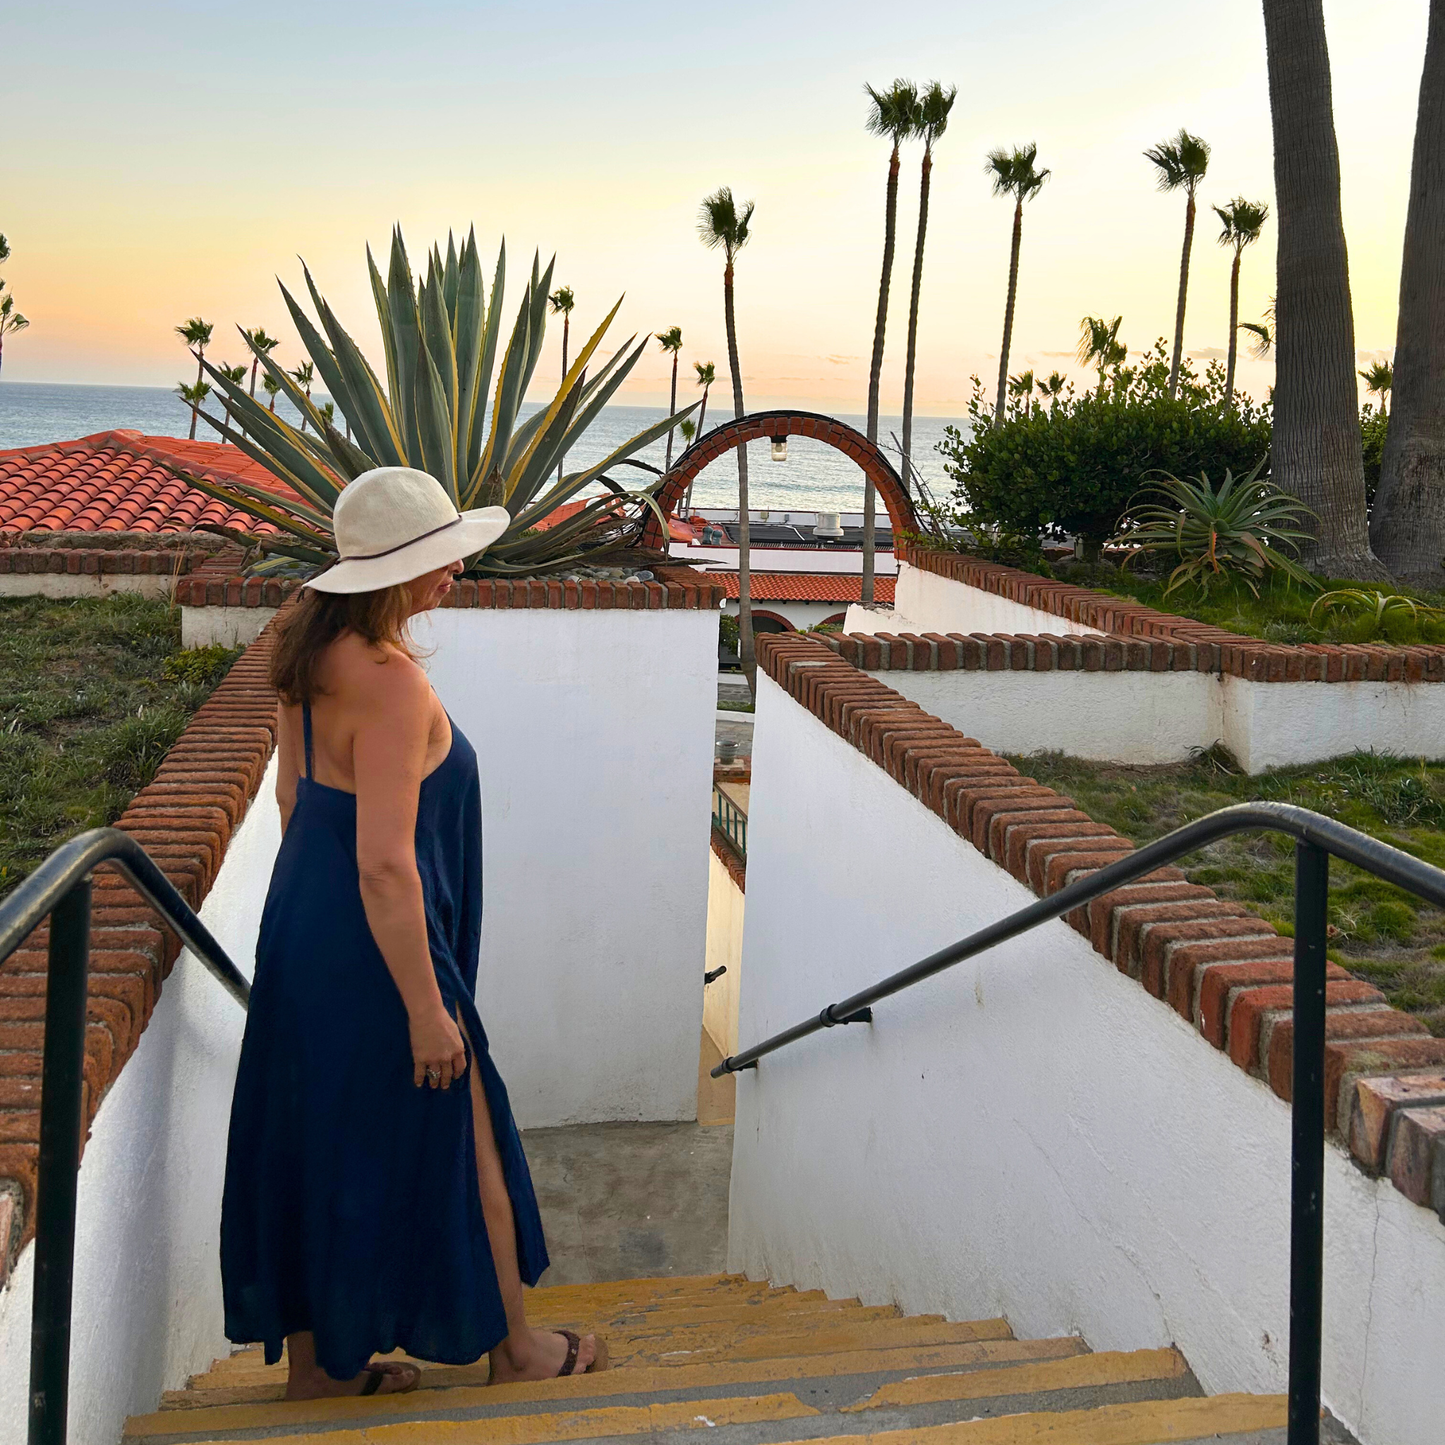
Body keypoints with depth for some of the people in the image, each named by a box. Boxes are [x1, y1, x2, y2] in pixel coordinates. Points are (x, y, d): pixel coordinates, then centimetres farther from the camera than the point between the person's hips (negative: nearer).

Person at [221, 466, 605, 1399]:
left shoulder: (313, 649, 3)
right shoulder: (390, 681, -26)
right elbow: (385, 865, -27)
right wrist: (426, 1007, -20)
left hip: (302, 928, 9)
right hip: (372, 949, -9)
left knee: (314, 1146, 18)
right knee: (460, 1147, 10)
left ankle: (315, 1358, 34)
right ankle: (514, 1348, 29)